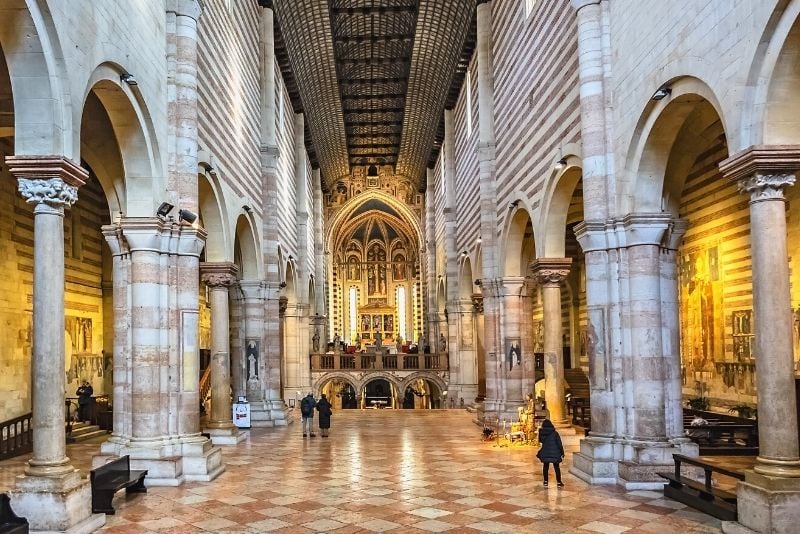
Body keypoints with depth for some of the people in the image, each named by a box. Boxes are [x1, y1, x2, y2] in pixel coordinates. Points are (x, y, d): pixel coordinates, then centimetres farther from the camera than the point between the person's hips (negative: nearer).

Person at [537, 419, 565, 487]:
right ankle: (559, 482, 12)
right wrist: (562, 452, 0)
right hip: (555, 454, -2)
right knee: (556, 467, 10)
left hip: (545, 453, 2)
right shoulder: (554, 433, -14)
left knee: (545, 466, 16)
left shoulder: (541, 433, -7)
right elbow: (559, 444, -10)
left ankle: (545, 482, 17)